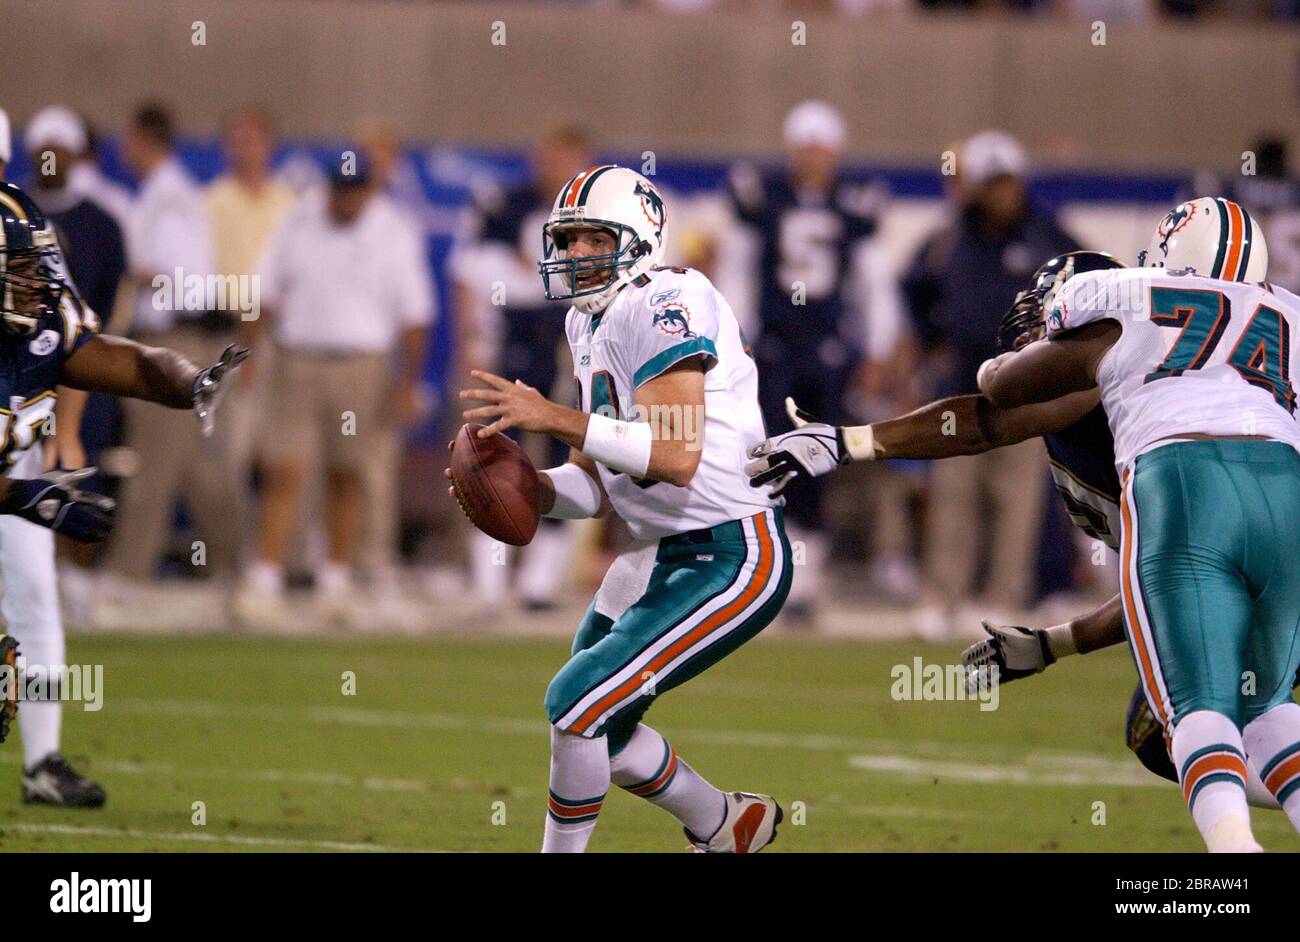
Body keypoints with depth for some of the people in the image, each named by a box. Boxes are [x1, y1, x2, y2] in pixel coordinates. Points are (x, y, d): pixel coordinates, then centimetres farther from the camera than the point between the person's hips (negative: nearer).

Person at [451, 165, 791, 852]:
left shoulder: (662, 303, -18)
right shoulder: (591, 322, 12)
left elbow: (675, 457, -28)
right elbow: (602, 481, 14)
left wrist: (556, 419, -28)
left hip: (734, 558, -10)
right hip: (660, 555, 10)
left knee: (579, 704, -15)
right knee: (599, 727, 18)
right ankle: (726, 826, 39)